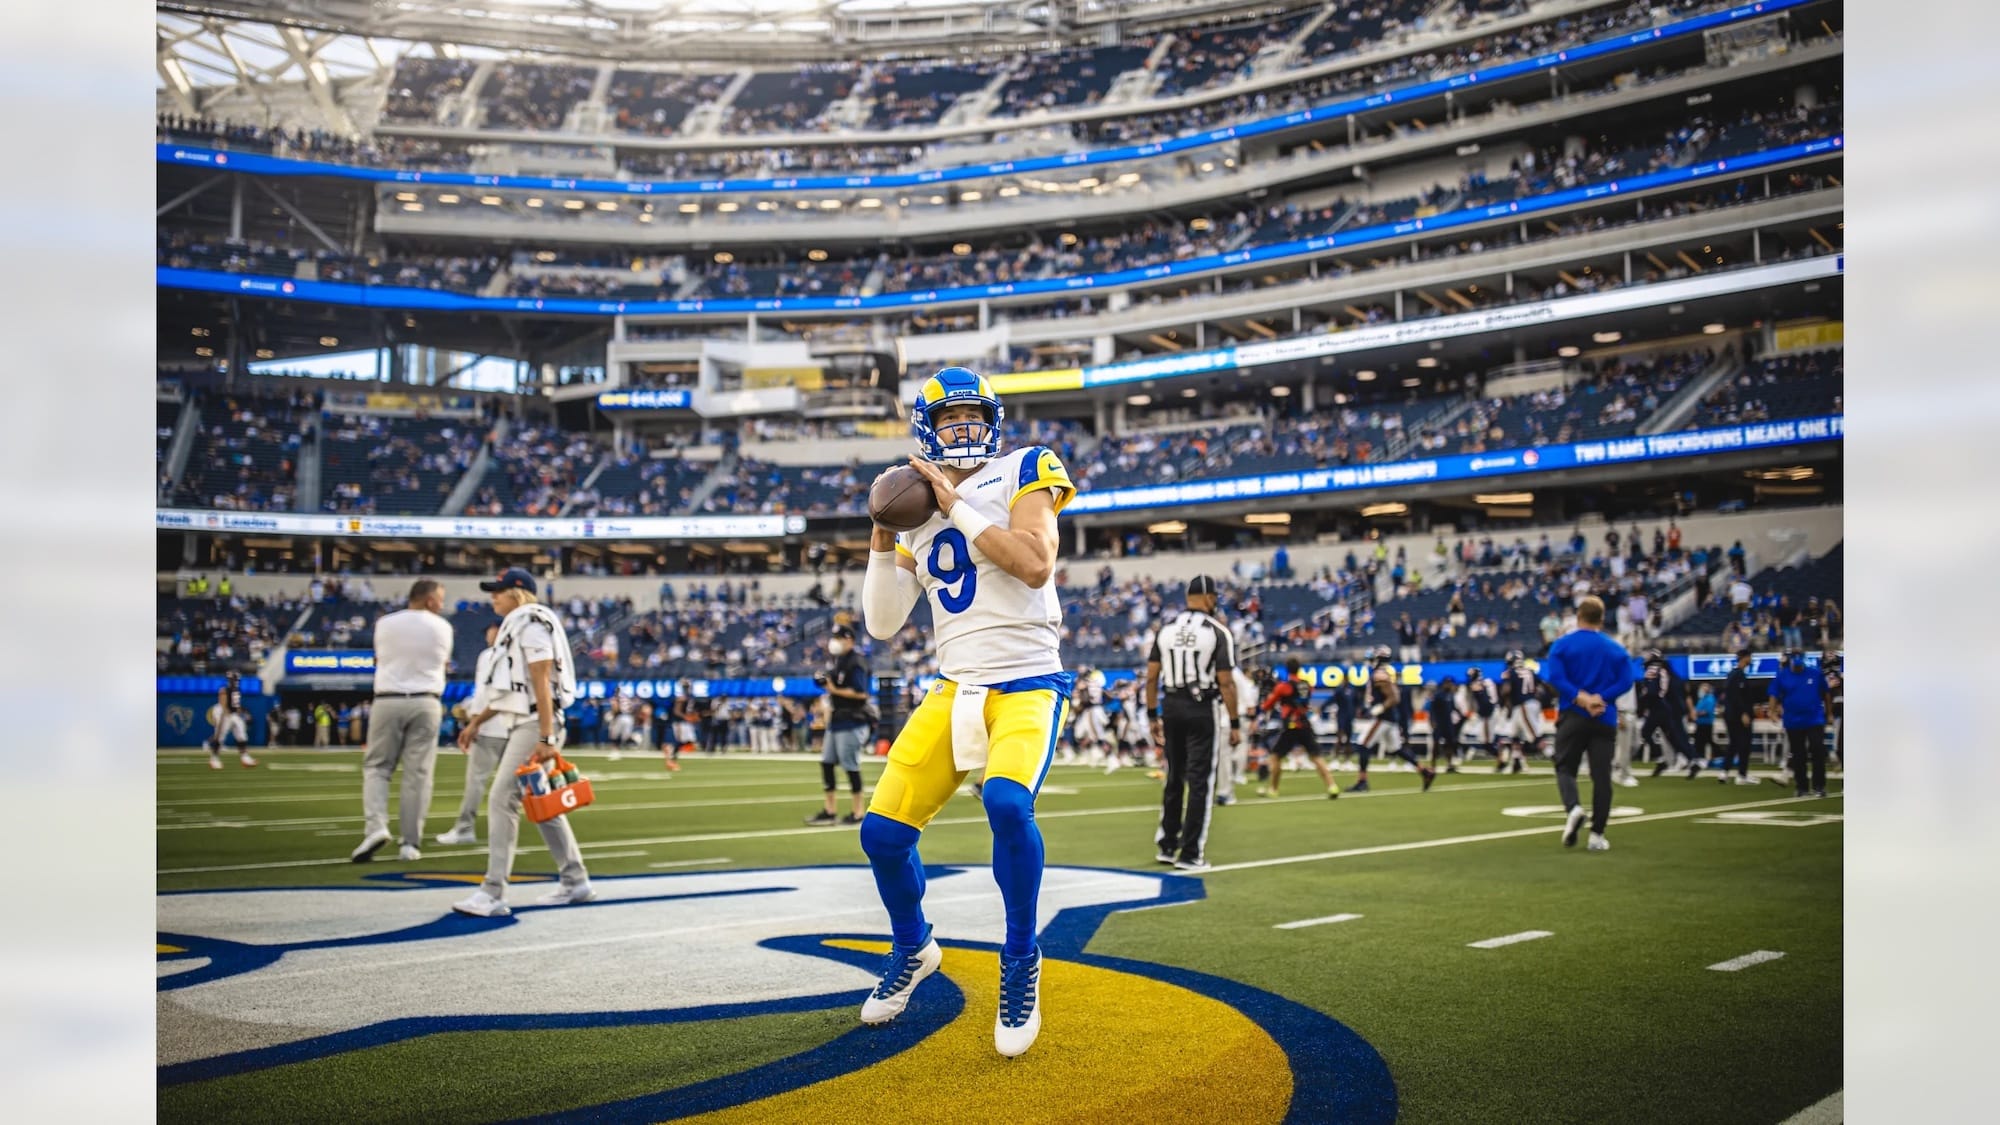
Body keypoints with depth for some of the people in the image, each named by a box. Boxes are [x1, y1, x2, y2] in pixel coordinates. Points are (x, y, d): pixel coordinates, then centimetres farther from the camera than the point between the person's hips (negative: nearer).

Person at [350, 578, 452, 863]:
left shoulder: (385, 624, 3)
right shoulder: (441, 627, 2)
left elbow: (379, 660, 16)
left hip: (388, 702, 0)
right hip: (425, 704, 0)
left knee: (376, 767, 9)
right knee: (418, 773, 3)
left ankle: (375, 826, -12)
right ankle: (410, 842, 3)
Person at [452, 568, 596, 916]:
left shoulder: (531, 624, -12)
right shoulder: (515, 627, 19)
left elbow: (542, 684, -20)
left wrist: (546, 739, -25)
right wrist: (478, 720, 20)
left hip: (536, 724, -11)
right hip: (522, 724, 11)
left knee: (502, 799, -12)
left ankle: (493, 894, -12)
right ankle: (575, 883, 20)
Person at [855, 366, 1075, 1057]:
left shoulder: (1022, 473, -1)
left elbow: (1035, 564, -20)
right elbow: (882, 624, 8)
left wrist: (958, 506, -16)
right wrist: (883, 538, -4)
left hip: (1028, 685, -5)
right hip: (955, 689, 5)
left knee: (1007, 802, -33)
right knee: (883, 831, -3)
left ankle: (1021, 965, -10)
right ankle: (913, 949, 27)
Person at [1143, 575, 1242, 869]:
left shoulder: (1165, 629, 5)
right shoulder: (1218, 631, -8)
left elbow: (1152, 677, 5)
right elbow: (1226, 682, -11)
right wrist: (1235, 723, -6)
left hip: (1171, 706, 5)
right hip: (1201, 708, -5)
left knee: (1174, 778, 17)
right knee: (1199, 781, 1)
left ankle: (1166, 845, 23)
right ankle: (1190, 853, 2)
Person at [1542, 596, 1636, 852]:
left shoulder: (1562, 645, 1)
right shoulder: (1617, 649, 9)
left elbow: (1554, 676, -13)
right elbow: (1625, 681, -4)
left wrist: (1579, 697, -16)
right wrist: (1599, 698, -12)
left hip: (1572, 716, -2)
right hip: (1605, 720, 2)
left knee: (1565, 767, 9)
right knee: (1601, 775, 4)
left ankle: (1572, 807, -21)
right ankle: (1597, 834, 1)